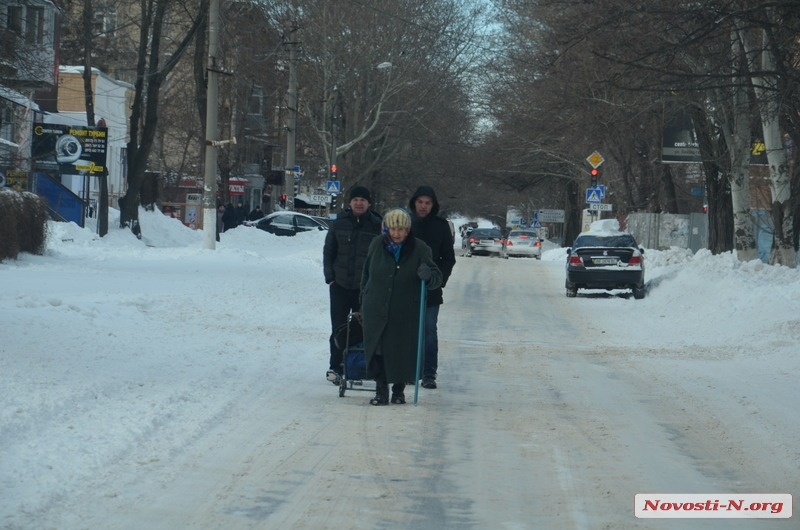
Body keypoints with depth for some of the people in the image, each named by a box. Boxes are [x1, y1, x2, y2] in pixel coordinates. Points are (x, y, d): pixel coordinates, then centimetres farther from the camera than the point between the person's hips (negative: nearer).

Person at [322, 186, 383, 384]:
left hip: (365, 287, -1)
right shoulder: (339, 224, 5)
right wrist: (330, 277, 3)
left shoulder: (376, 226, 0)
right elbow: (328, 251, 11)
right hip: (340, 285, 1)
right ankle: (335, 367, 7)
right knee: (338, 329, 2)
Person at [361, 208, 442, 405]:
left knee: (404, 351, 3)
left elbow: (437, 278, -4)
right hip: (377, 311, 1)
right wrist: (364, 304, 14)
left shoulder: (419, 249, -5)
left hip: (406, 314, -1)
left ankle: (399, 389, 21)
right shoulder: (377, 245, 0)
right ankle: (381, 390, 11)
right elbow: (366, 275, 12)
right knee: (377, 351, 0)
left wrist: (428, 275, -28)